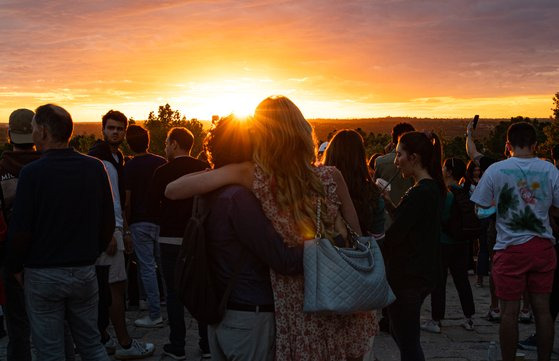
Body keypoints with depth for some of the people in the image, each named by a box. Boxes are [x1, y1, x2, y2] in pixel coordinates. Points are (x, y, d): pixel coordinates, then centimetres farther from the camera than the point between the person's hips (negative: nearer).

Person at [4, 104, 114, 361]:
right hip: (85, 272, 4)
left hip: (43, 275, -4)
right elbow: (108, 222, 4)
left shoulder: (32, 173, -14)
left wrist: (14, 267, 3)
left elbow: (20, 230, -13)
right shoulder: (95, 168, -2)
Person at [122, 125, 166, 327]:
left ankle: (155, 315, 1)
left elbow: (127, 201, -10)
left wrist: (127, 222, 2)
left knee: (147, 267, 0)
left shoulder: (129, 167, -9)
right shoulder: (162, 162, 3)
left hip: (140, 222, -4)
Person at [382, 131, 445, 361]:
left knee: (408, 342, 0)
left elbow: (393, 236, -22)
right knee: (400, 333, 22)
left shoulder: (419, 193, -21)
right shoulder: (434, 188, 9)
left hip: (407, 275, -10)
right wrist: (390, 204, 5)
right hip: (425, 272, 10)